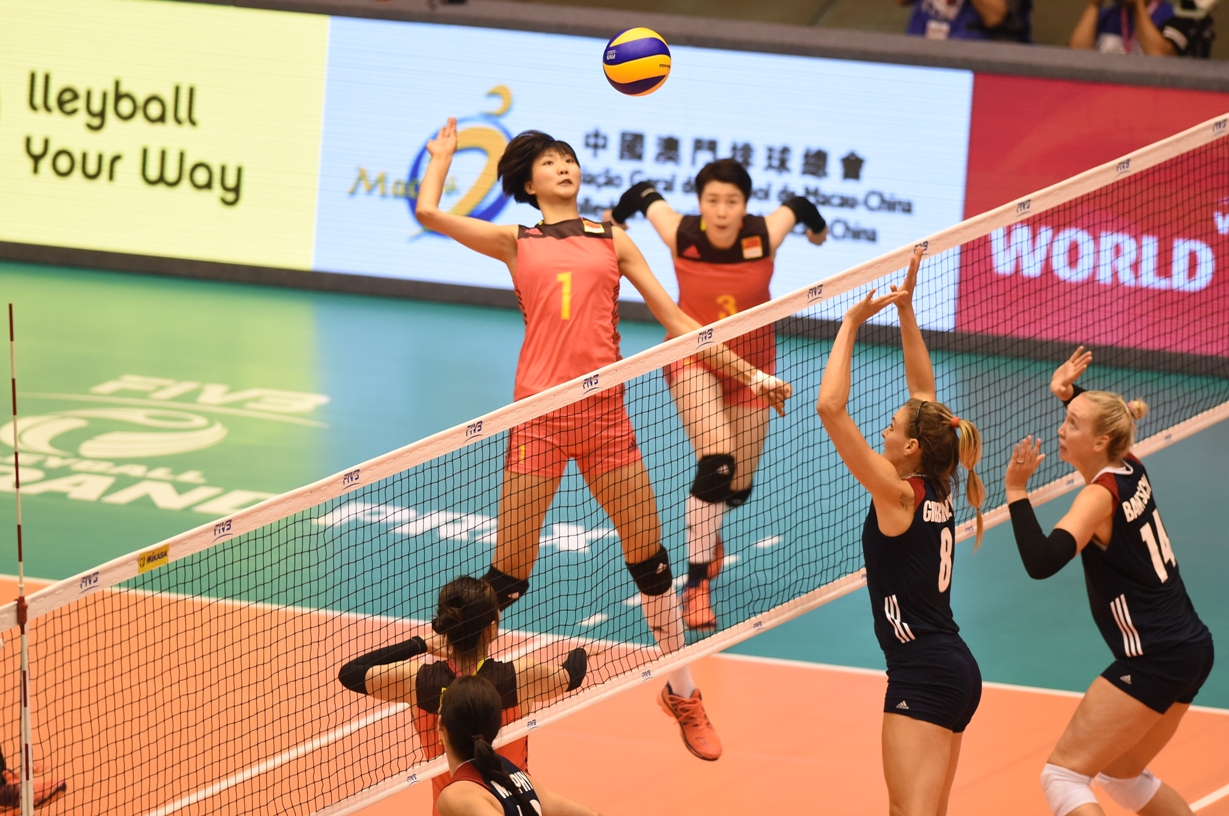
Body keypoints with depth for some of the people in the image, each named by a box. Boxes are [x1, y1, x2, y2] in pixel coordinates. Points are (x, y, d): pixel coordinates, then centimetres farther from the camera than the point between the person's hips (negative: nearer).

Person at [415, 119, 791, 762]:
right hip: (539, 415, -2)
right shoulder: (515, 242, 10)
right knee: (508, 574, -1)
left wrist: (749, 375, 13)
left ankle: (682, 694, 20)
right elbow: (428, 210, 0)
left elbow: (675, 321, 16)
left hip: (605, 413, 2)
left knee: (650, 558, 5)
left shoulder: (613, 241, 15)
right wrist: (444, 152, 18)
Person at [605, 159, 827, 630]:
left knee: (738, 486, 9)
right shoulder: (682, 235, -23)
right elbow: (645, 193, -3)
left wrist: (817, 226, 26)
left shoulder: (765, 236, -21)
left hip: (751, 362, 3)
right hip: (693, 360, -3)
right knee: (716, 463, -25)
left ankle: (707, 527, 47)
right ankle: (696, 585, -19)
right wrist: (615, 218, 19)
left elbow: (796, 205, 3)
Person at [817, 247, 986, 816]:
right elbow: (924, 390, 19)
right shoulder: (936, 490, 8)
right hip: (956, 669, 9)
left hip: (923, 673, -9)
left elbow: (831, 407, -18)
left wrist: (852, 323, -11)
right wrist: (905, 310, 18)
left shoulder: (898, 493, -12)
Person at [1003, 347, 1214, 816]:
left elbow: (1041, 562, -31)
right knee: (1122, 776, 24)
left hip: (1154, 662, -9)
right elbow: (1114, 421, 31)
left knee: (1063, 776, -9)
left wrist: (1016, 492, -27)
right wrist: (1069, 393, 16)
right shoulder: (1132, 470, 6)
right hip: (1190, 648, 9)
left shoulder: (1101, 495, -17)